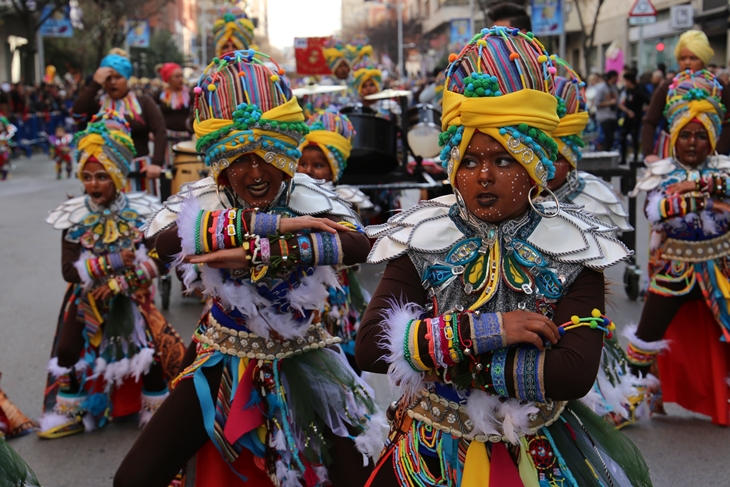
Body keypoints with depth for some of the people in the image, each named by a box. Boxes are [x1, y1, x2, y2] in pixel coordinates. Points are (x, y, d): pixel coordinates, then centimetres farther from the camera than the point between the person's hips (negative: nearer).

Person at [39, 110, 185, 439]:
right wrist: (111, 262, -28)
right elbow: (69, 270, -18)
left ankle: (156, 410, 14)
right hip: (87, 301, 1)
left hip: (132, 299, -1)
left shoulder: (141, 212, -12)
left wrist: (120, 282, -25)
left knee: (153, 350, -7)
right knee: (70, 354, 0)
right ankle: (70, 413, 22)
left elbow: (156, 260, -15)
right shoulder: (74, 218, -11)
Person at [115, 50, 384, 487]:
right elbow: (165, 241, -35)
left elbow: (357, 245, -34)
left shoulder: (309, 196, -14)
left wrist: (258, 254, -39)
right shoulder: (204, 199, -12)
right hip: (226, 361, 1)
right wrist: (271, 224, -35)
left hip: (302, 358, -1)